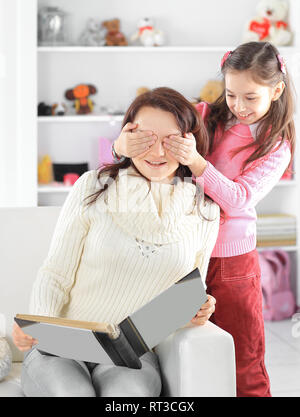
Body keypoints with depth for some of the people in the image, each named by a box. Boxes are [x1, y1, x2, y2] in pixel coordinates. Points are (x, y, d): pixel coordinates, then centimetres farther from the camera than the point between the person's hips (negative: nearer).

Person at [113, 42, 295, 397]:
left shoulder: (277, 147, -2)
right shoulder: (204, 116, 1)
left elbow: (238, 199, -17)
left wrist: (194, 161, -31)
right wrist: (123, 144, -29)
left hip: (232, 261, -1)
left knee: (246, 368, 8)